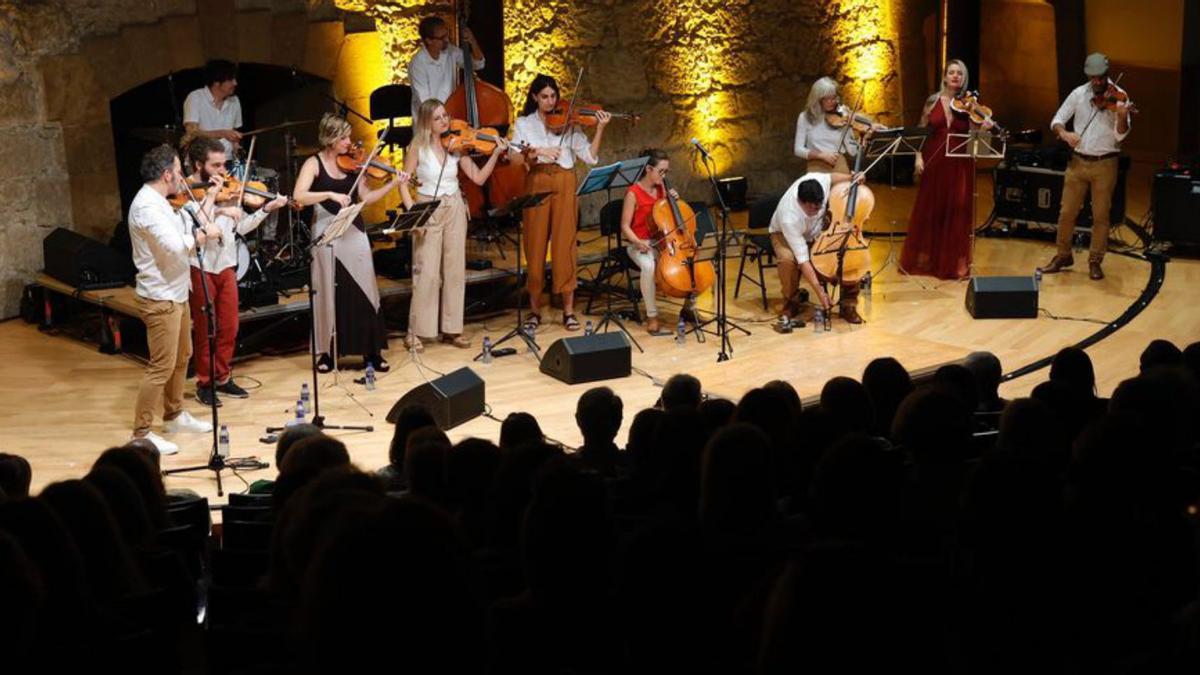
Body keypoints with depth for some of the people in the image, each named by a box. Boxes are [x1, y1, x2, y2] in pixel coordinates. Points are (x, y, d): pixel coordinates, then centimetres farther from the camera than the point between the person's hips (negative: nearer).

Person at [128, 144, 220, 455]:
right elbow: (177, 246, -33)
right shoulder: (147, 206, -23)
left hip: (175, 294, 11)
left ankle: (174, 415, 39)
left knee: (181, 357, 24)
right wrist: (205, 233, -18)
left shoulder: (160, 203, 9)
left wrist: (210, 196, 15)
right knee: (162, 367, -7)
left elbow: (188, 228, 14)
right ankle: (141, 434, -2)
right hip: (160, 299, -11)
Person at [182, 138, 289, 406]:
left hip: (226, 266, 5)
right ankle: (204, 383, 17)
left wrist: (266, 209, 1)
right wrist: (217, 211, -35)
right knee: (204, 330, 5)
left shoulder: (226, 190, 6)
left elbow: (241, 227, 9)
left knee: (229, 328, 12)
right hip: (200, 268, -5)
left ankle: (222, 377, 26)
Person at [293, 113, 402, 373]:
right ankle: (326, 352, 12)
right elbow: (299, 196, -18)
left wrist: (392, 184, 0)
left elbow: (366, 198, 11)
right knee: (329, 293, 1)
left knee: (364, 290, 3)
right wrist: (331, 194, -28)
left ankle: (372, 351, 10)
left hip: (354, 232, 4)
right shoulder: (314, 164, -5)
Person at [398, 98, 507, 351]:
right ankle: (416, 331, 1)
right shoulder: (418, 147, -5)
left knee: (455, 270, 4)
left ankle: (452, 329, 13)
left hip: (454, 209, 4)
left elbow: (478, 178, 0)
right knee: (427, 272, -7)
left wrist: (496, 153, -12)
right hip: (427, 211, -3)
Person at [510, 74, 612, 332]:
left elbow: (589, 156, 0)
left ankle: (568, 309, 3)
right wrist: (537, 151, -20)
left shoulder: (568, 123, 8)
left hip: (564, 184, 0)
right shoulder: (524, 123, 9)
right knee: (536, 245, 1)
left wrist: (600, 129, -11)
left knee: (564, 245, -2)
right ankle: (534, 309, 10)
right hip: (537, 183, 0)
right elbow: (514, 156, -4)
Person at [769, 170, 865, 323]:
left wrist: (852, 178, -22)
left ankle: (848, 305, -7)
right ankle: (791, 301, -11)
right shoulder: (789, 218, -43)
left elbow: (832, 177, -4)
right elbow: (803, 260, -41)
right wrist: (820, 292, -43)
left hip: (817, 233, 4)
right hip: (785, 233, -4)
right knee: (787, 258, -39)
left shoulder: (818, 181, -33)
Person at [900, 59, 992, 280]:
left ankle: (955, 263, 7)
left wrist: (983, 128, -21)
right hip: (934, 162, 1)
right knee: (929, 210, 7)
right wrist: (918, 156, -4)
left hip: (959, 164, -1)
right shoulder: (933, 101, 3)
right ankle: (922, 259, 18)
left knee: (957, 212, 0)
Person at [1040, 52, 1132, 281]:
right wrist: (1064, 133, -18)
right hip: (1078, 161, 3)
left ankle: (1095, 261, 13)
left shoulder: (1118, 97, -7)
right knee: (1066, 212, 7)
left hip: (1105, 164, -3)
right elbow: (1057, 120, 4)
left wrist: (1122, 117, -35)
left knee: (1100, 216, 2)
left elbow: (1120, 135, -14)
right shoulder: (1078, 94, 2)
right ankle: (1063, 256, 23)